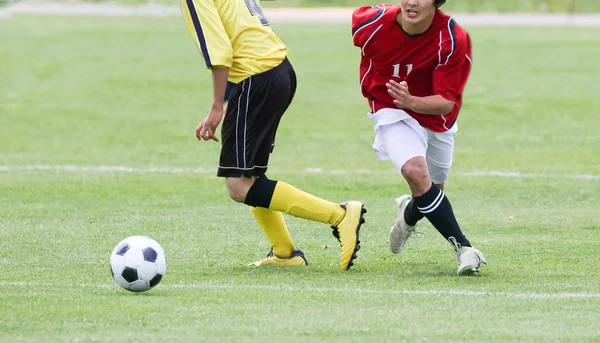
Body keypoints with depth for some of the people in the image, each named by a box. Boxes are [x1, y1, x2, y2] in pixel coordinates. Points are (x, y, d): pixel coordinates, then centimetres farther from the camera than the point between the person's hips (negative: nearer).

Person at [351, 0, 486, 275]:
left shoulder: (454, 40, -29)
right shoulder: (371, 23, -25)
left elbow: (446, 103, -26)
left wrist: (412, 101, -46)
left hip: (435, 117, 2)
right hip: (393, 114, -2)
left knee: (433, 189, 18)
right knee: (415, 170, -28)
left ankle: (409, 215, 56)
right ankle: (463, 247, -23)